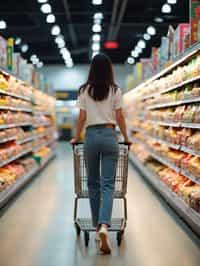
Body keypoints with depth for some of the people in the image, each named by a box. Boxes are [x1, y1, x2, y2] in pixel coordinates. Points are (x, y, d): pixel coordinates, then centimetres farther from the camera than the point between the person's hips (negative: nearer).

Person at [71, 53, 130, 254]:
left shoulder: (84, 91, 4)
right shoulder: (115, 90, 2)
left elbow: (82, 117, 4)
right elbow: (119, 117, 4)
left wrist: (76, 138, 17)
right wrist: (126, 138, 17)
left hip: (91, 136, 1)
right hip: (109, 135, -1)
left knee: (93, 183, 13)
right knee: (108, 184, -3)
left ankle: (97, 225, 19)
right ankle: (104, 225, -21)